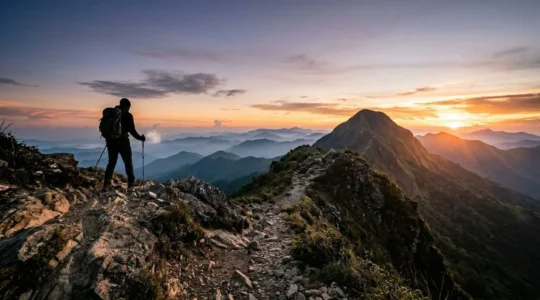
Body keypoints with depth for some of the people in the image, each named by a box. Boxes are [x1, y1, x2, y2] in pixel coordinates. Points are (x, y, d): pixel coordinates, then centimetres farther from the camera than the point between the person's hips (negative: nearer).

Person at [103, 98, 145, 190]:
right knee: (128, 162, 10)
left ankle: (106, 183, 1)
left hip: (111, 141, 5)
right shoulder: (127, 115, -8)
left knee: (111, 162, 12)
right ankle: (131, 182, 18)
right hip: (122, 141, -5)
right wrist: (141, 138, 4)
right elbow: (132, 130, -10)